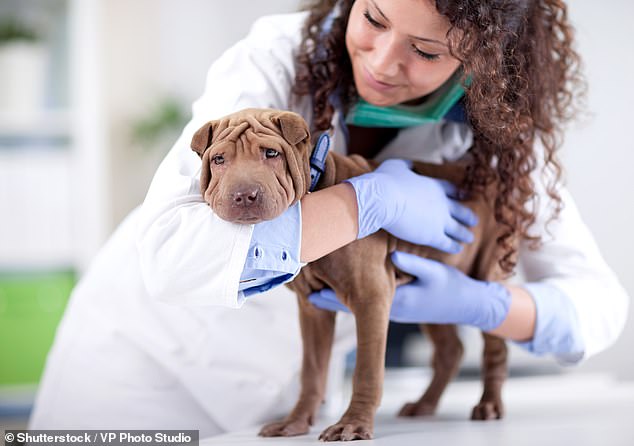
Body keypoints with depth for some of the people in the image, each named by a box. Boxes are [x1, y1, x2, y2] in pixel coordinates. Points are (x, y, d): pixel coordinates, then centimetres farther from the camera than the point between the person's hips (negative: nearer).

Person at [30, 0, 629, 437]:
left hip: (293, 377, 3)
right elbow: (170, 256, -41)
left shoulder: (497, 129, -16)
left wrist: (479, 304, -31)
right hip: (148, 347, -2)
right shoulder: (277, 61, -28)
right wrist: (369, 199, -39)